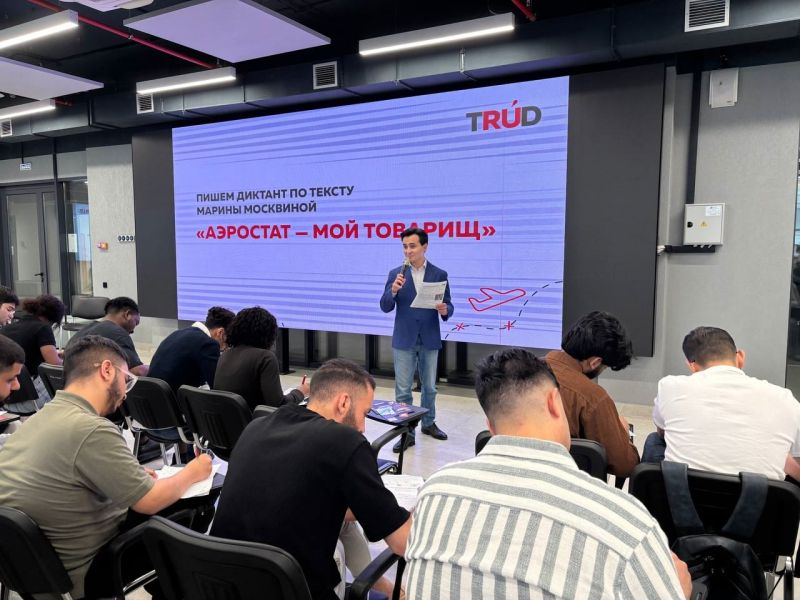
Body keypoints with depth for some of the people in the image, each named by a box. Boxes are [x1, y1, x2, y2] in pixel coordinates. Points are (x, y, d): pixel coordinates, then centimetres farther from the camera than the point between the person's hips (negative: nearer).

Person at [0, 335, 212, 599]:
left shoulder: (38, 418, 0)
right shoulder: (92, 430, -28)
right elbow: (150, 502, -19)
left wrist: (132, 476, 6)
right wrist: (193, 472, -3)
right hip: (80, 575, -8)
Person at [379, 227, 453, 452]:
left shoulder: (440, 274, 1)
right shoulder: (396, 274, 0)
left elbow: (448, 306, 1)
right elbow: (385, 307, -5)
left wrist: (445, 310, -22)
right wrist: (393, 290, -23)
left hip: (430, 339, 1)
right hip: (404, 339, -1)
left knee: (429, 386, 15)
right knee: (403, 389, 3)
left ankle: (428, 423, 34)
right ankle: (407, 432, 13)